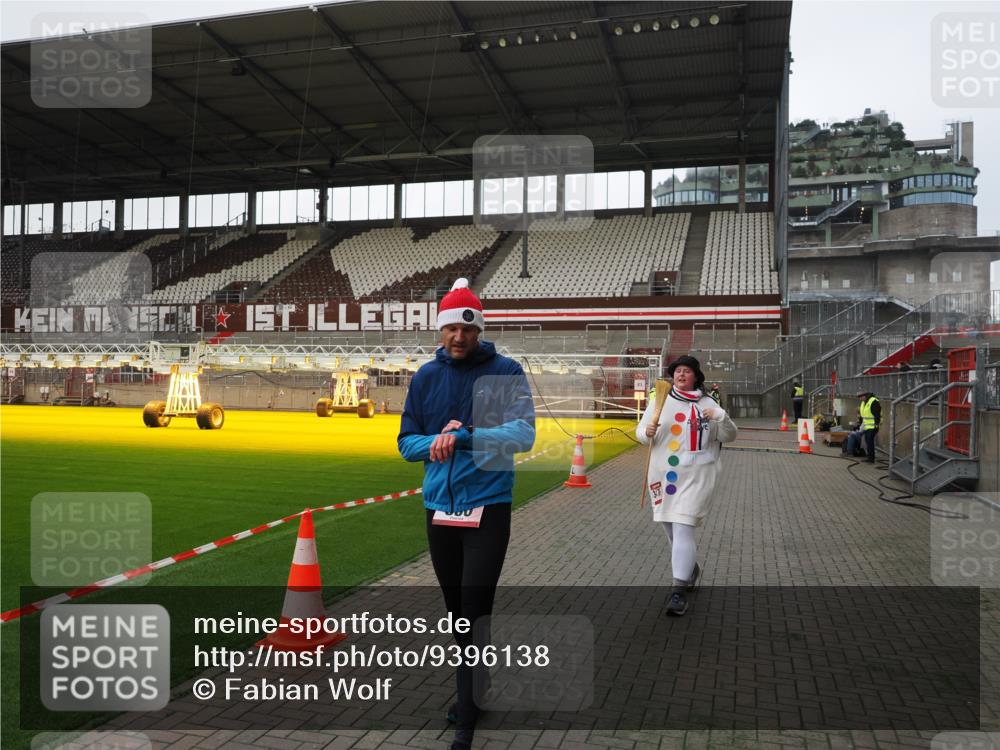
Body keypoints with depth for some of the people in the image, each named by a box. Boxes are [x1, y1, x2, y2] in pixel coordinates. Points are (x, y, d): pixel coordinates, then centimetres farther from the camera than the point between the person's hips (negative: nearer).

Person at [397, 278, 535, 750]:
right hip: (439, 509, 5)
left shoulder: (505, 372, -7)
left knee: (476, 610, -6)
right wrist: (439, 440, -13)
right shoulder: (426, 376, 5)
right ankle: (472, 692, 38)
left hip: (487, 509, -4)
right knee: (456, 610, 16)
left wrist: (461, 436, -27)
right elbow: (407, 442, 7)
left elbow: (522, 433, -19)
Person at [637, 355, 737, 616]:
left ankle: (679, 590, -10)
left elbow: (729, 436, 5)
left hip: (695, 477, -3)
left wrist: (721, 417, -15)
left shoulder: (707, 403, 2)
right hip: (663, 474, 4)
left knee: (683, 529, -13)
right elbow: (640, 431, 6)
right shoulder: (660, 400, 5)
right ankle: (690, 568, 42)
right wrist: (647, 432, -17)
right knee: (670, 527, 16)